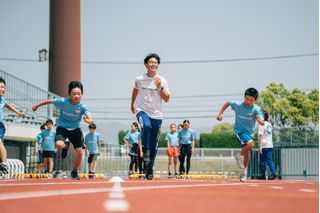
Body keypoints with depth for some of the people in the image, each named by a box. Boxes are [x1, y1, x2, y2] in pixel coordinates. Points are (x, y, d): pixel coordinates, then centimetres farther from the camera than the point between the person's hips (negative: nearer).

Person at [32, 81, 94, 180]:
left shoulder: (83, 106, -23)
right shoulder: (62, 101, -22)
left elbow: (91, 120, -31)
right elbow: (49, 101, -5)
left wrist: (87, 120, -55)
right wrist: (37, 106, 8)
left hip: (75, 129, 1)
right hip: (62, 127, -1)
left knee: (79, 152, -4)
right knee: (59, 145, -29)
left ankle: (74, 172, 23)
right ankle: (66, 146, 11)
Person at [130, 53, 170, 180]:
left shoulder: (162, 81, 1)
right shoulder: (139, 79, 1)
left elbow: (167, 99, -2)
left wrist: (160, 87, -16)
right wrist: (132, 105, 31)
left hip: (156, 115, 1)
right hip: (142, 111, -1)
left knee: (154, 144, 3)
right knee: (146, 126, -36)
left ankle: (149, 168, 15)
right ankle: (145, 151, -22)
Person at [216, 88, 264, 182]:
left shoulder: (257, 109, -15)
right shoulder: (237, 105, -13)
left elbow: (262, 123, -26)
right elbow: (227, 103, 7)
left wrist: (260, 120, -48)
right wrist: (220, 114, 2)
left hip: (249, 132, 3)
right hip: (239, 130, -3)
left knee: (247, 153, 14)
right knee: (250, 143, -31)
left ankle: (243, 173, 36)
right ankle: (240, 156, -4)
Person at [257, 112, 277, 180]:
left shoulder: (262, 124, -9)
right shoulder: (269, 124, 14)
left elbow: (261, 135, -14)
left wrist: (260, 146, -17)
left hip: (264, 146, -6)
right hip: (270, 145, 6)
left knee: (262, 160, 2)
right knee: (270, 160, 3)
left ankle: (263, 175, 5)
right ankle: (273, 173, -13)